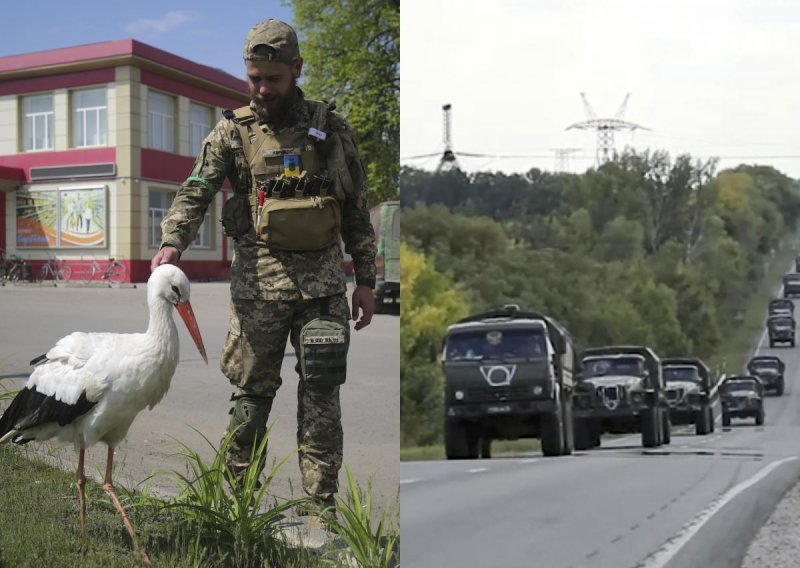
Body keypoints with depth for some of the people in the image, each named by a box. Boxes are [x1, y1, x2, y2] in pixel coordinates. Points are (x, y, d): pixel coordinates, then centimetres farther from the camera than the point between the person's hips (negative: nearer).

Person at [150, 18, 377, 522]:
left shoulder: (330, 128, 8)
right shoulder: (233, 132, 5)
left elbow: (357, 211, 11)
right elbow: (195, 192, -6)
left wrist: (366, 279, 8)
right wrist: (172, 243, -25)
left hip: (323, 279, 1)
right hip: (259, 280, -1)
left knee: (321, 394, 0)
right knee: (252, 391, 4)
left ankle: (322, 507, 6)